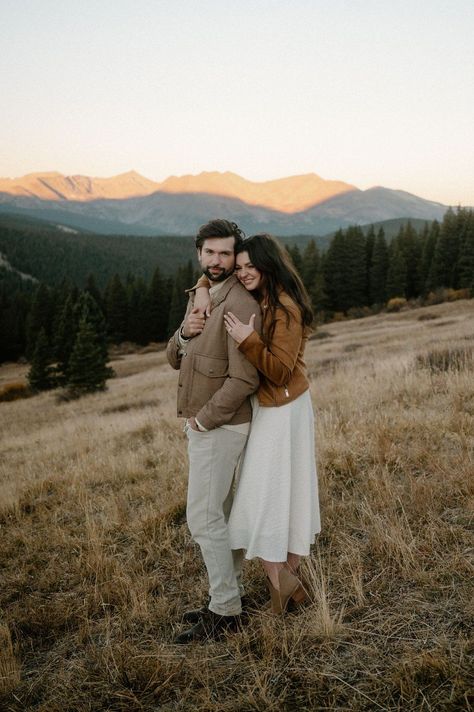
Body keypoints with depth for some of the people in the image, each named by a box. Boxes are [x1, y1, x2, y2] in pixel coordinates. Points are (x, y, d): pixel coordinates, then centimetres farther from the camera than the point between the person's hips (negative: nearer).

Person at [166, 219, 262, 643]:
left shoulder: (240, 305, -19)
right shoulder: (199, 296, 11)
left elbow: (244, 379, -24)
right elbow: (175, 359, 13)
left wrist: (203, 419, -16)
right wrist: (184, 333, -9)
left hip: (220, 427, -9)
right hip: (200, 423, 9)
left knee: (204, 518, -4)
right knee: (220, 513, 16)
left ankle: (225, 613, 8)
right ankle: (229, 594, 29)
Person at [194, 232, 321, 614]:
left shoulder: (286, 309, -19)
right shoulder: (257, 300, 8)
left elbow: (280, 371, -22)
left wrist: (248, 340, -29)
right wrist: (204, 290, -2)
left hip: (281, 412, -9)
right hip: (269, 407, 9)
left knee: (266, 494, -4)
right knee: (289, 488, 15)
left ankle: (280, 581, 7)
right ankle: (291, 575, 26)